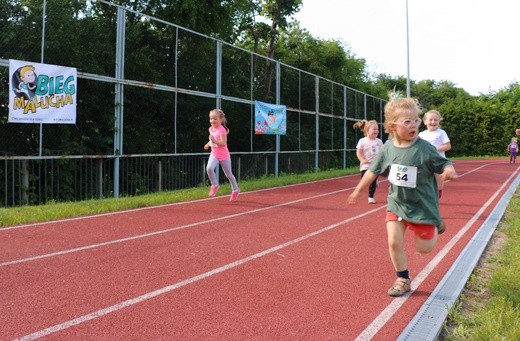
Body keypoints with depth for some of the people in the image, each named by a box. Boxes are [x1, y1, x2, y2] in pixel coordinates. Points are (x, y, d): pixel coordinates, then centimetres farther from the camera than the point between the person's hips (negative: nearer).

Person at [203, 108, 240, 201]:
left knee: (228, 174, 9)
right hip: (214, 154, 6)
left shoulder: (222, 130, -19)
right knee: (209, 168, -22)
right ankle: (215, 185, -1)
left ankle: (235, 190, 30)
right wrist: (208, 144, 13)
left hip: (224, 156, -5)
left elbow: (223, 143, -27)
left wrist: (214, 140, -38)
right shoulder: (211, 129, 3)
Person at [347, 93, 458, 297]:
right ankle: (403, 280, 17)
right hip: (396, 205, 3)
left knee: (424, 247, 8)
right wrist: (358, 190, 14)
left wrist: (449, 171, -37)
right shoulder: (387, 149, -8)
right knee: (394, 242, -4)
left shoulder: (425, 149, -19)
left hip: (422, 206, -3)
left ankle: (435, 225, 40)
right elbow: (373, 171, 6)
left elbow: (443, 164, -12)